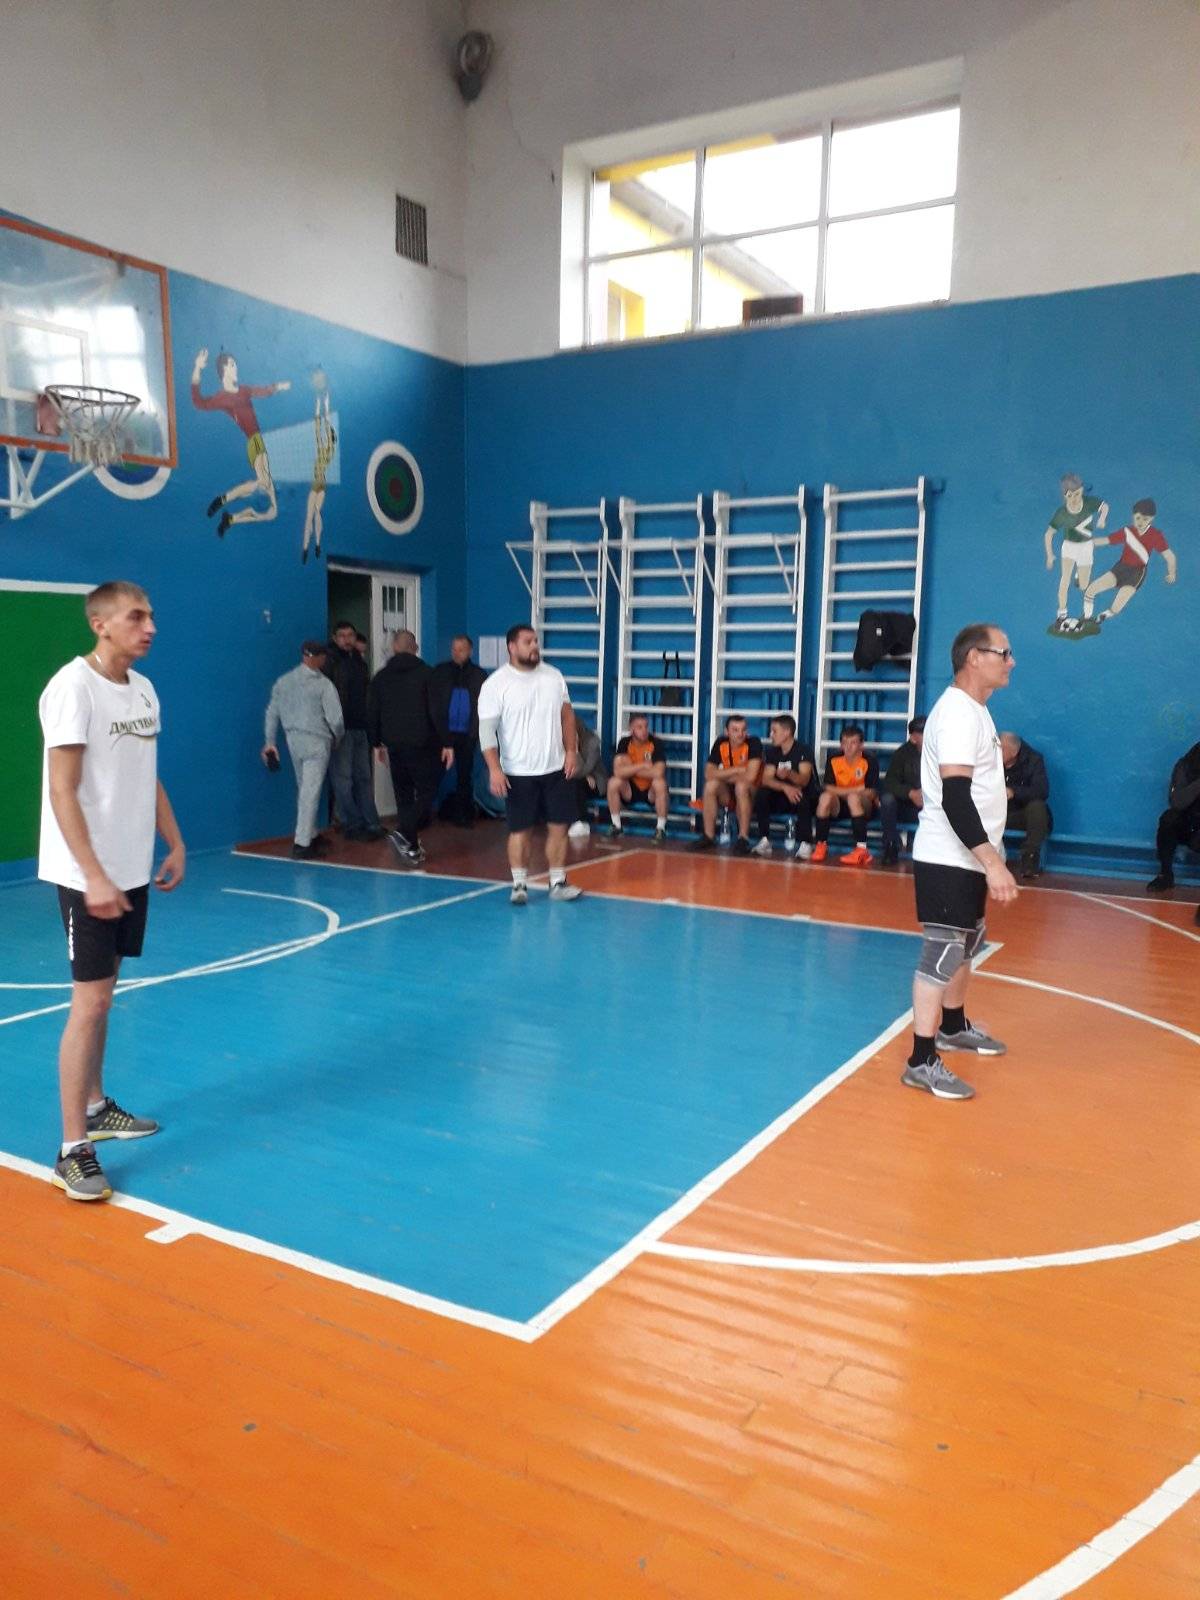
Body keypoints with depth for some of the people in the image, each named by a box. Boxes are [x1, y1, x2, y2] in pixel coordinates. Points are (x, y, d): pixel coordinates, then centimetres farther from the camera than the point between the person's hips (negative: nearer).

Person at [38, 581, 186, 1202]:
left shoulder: (143, 689, 9)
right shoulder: (73, 686, -15)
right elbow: (62, 792, -19)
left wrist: (174, 843, 14)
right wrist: (93, 876, -23)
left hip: (133, 869, 8)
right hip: (87, 874, -8)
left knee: (104, 991, 17)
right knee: (90, 1000, -6)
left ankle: (96, 1108, 31)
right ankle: (73, 1150, 2)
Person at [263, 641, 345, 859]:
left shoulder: (283, 681, 5)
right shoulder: (323, 684, -12)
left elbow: (272, 713, 8)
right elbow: (335, 718, -13)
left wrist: (270, 742, 14)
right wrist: (336, 737, 6)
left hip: (293, 740, 6)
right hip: (317, 742, -6)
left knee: (304, 789, 18)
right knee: (311, 793, -4)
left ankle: (311, 836, 27)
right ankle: (302, 844, -6)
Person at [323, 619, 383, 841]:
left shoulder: (359, 662, 16)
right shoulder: (330, 661, -4)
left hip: (361, 729, 6)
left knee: (364, 777, 8)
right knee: (343, 778, -2)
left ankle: (370, 823, 12)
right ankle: (352, 825, 4)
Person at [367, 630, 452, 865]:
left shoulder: (381, 677, 8)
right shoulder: (426, 673, -4)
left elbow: (372, 714, 11)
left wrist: (377, 743, 21)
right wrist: (447, 743, -6)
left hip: (394, 746, 5)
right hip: (421, 746, -4)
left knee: (404, 794, 12)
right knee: (427, 791, 2)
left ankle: (412, 848, 14)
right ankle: (403, 834, -18)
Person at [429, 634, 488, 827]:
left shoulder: (479, 675, 4)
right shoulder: (440, 671, 4)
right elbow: (432, 701, 1)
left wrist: (476, 731, -6)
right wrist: (436, 728, -7)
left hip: (467, 733, 0)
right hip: (443, 731, 0)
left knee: (465, 775, 8)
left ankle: (463, 813, 18)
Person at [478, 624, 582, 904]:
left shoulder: (553, 676, 4)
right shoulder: (496, 684, -10)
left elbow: (566, 714, 13)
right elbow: (487, 729, -12)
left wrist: (571, 750, 4)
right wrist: (495, 769, -19)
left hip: (556, 769, 4)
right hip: (519, 773, -4)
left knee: (559, 826, 5)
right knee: (520, 830, 3)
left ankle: (558, 883, 16)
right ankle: (519, 885, 15)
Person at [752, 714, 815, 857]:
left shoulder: (803, 750, -12)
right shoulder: (771, 752, 1)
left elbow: (804, 780, -25)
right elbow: (766, 780, -11)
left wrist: (789, 774, -48)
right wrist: (786, 787, -31)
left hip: (801, 798, -4)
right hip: (781, 798, 4)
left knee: (803, 798, -37)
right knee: (761, 794, -24)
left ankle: (805, 844, -30)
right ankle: (764, 841, -19)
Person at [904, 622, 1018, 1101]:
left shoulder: (974, 710, 13)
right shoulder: (958, 712, -20)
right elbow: (954, 798, -27)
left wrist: (989, 856, 24)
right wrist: (993, 863, -30)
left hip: (966, 858, 11)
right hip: (947, 859, -11)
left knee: (965, 944, 22)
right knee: (942, 951, -8)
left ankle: (953, 1027, 40)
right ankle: (922, 1062, -3)